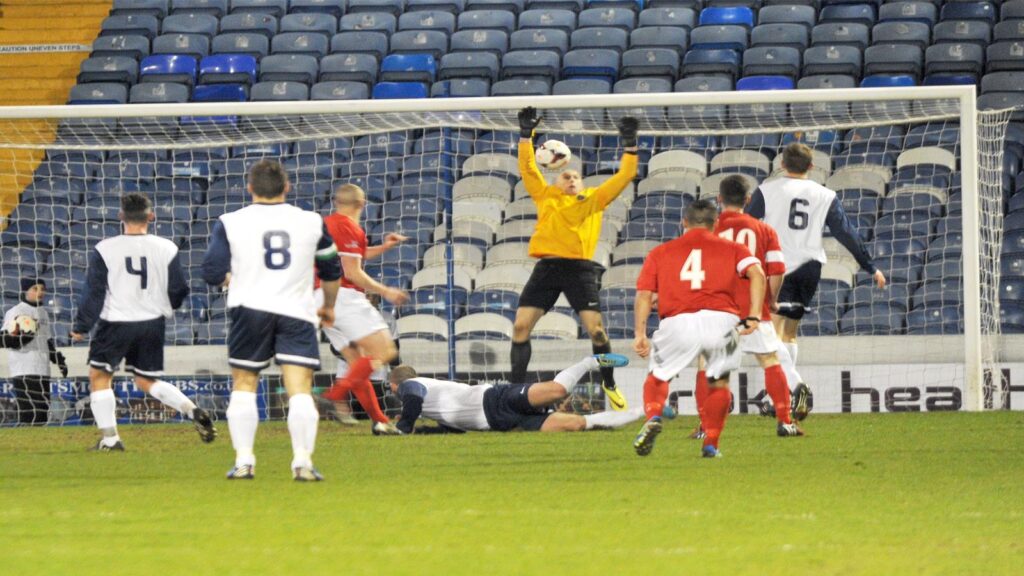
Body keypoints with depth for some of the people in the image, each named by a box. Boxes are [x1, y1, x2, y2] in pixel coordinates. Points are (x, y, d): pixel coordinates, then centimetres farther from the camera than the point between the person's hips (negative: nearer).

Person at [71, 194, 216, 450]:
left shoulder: (104, 250, -10)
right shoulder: (166, 249, -3)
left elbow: (94, 293, -7)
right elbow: (179, 292, 4)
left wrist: (80, 327, 2)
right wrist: (165, 306, 26)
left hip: (116, 323, -4)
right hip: (152, 324, 4)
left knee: (99, 376, 12)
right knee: (148, 381, 18)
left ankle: (109, 438, 6)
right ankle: (193, 411, -3)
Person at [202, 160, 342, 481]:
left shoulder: (230, 223, 1)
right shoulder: (312, 222, 8)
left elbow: (212, 273, -4)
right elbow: (332, 270, 20)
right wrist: (328, 307, 37)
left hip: (249, 309, 0)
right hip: (297, 311, 0)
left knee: (243, 386, 12)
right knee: (300, 390, -4)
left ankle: (243, 460, 6)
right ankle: (302, 461, -15)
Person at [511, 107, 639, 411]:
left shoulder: (594, 199, 17)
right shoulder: (546, 196, 20)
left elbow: (624, 177, 17)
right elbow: (527, 168, 19)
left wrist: (629, 145, 11)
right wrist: (526, 134, 12)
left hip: (580, 268, -2)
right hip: (547, 266, 2)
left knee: (595, 329, -11)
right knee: (520, 326, -7)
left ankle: (610, 385, 6)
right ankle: (516, 387, 0)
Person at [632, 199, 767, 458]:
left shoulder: (660, 253, 20)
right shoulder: (732, 249, 18)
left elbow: (644, 294, 11)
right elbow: (757, 273, 0)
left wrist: (640, 334, 9)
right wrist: (754, 316, -6)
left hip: (677, 323, 0)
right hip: (721, 319, 0)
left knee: (657, 376, 20)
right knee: (719, 383, 21)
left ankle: (652, 418, -6)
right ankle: (710, 444, 13)